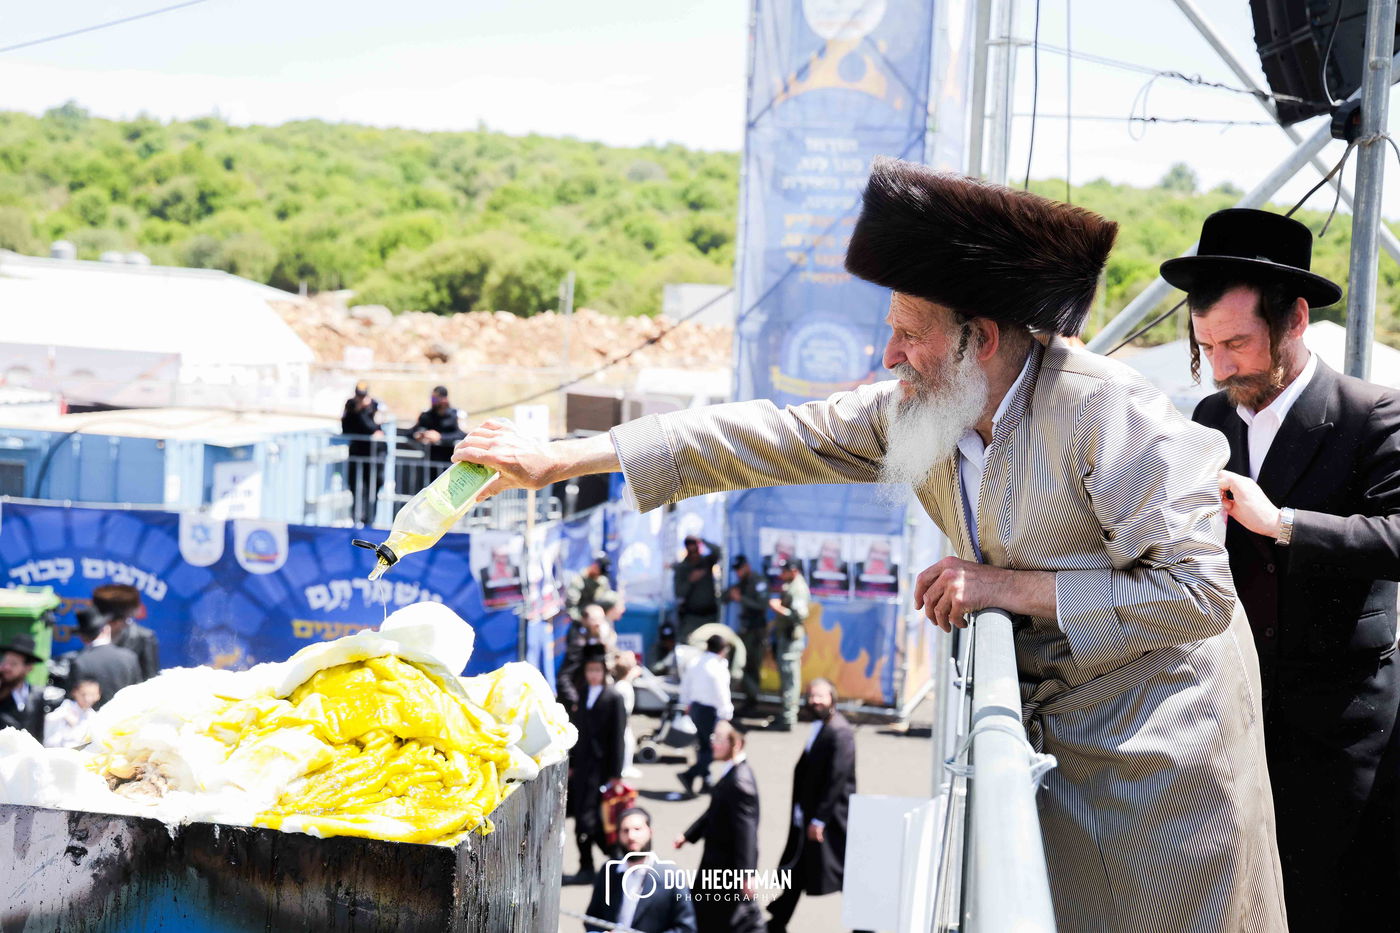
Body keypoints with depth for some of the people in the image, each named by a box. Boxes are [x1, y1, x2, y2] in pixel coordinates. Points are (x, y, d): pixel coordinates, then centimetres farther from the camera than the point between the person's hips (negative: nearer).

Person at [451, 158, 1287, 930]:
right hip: (1051, 728, 6)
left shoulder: (1107, 410, -22)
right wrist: (565, 459, -3)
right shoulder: (917, 412, -2)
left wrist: (1015, 588, -23)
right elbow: (769, 438, 0)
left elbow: (1199, 593, -23)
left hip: (1161, 733, -6)